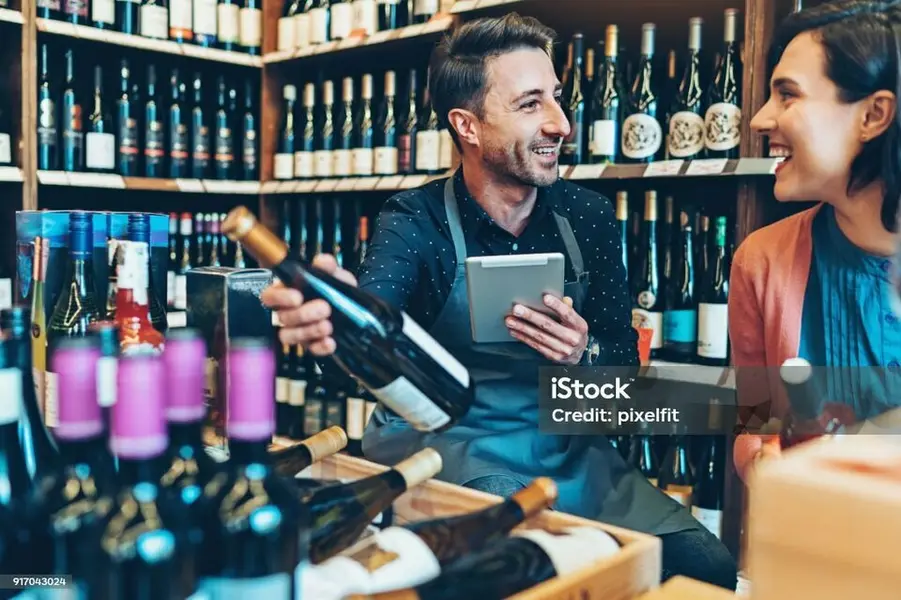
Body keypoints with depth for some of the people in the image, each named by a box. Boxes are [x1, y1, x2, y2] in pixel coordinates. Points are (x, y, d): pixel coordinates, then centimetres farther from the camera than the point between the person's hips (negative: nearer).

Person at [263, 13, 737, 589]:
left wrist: (584, 357, -20)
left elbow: (626, 359, 5)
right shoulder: (416, 222, -10)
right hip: (446, 450, -4)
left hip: (567, 451, 4)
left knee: (713, 569, -10)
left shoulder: (587, 215, 0)